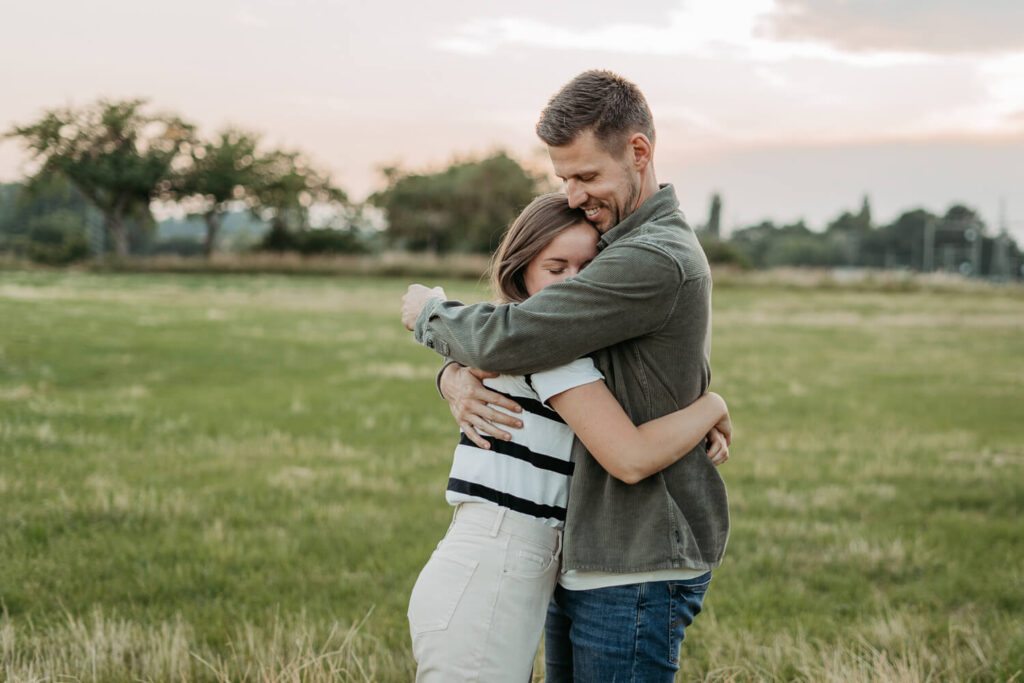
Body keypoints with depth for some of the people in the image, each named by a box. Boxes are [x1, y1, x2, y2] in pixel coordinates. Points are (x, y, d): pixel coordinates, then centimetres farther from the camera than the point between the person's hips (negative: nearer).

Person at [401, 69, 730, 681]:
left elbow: (511, 339, -24)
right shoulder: (610, 252, 14)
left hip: (638, 572, -10)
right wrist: (457, 378, -10)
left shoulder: (658, 261, -19)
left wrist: (430, 313, -4)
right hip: (582, 561, 10)